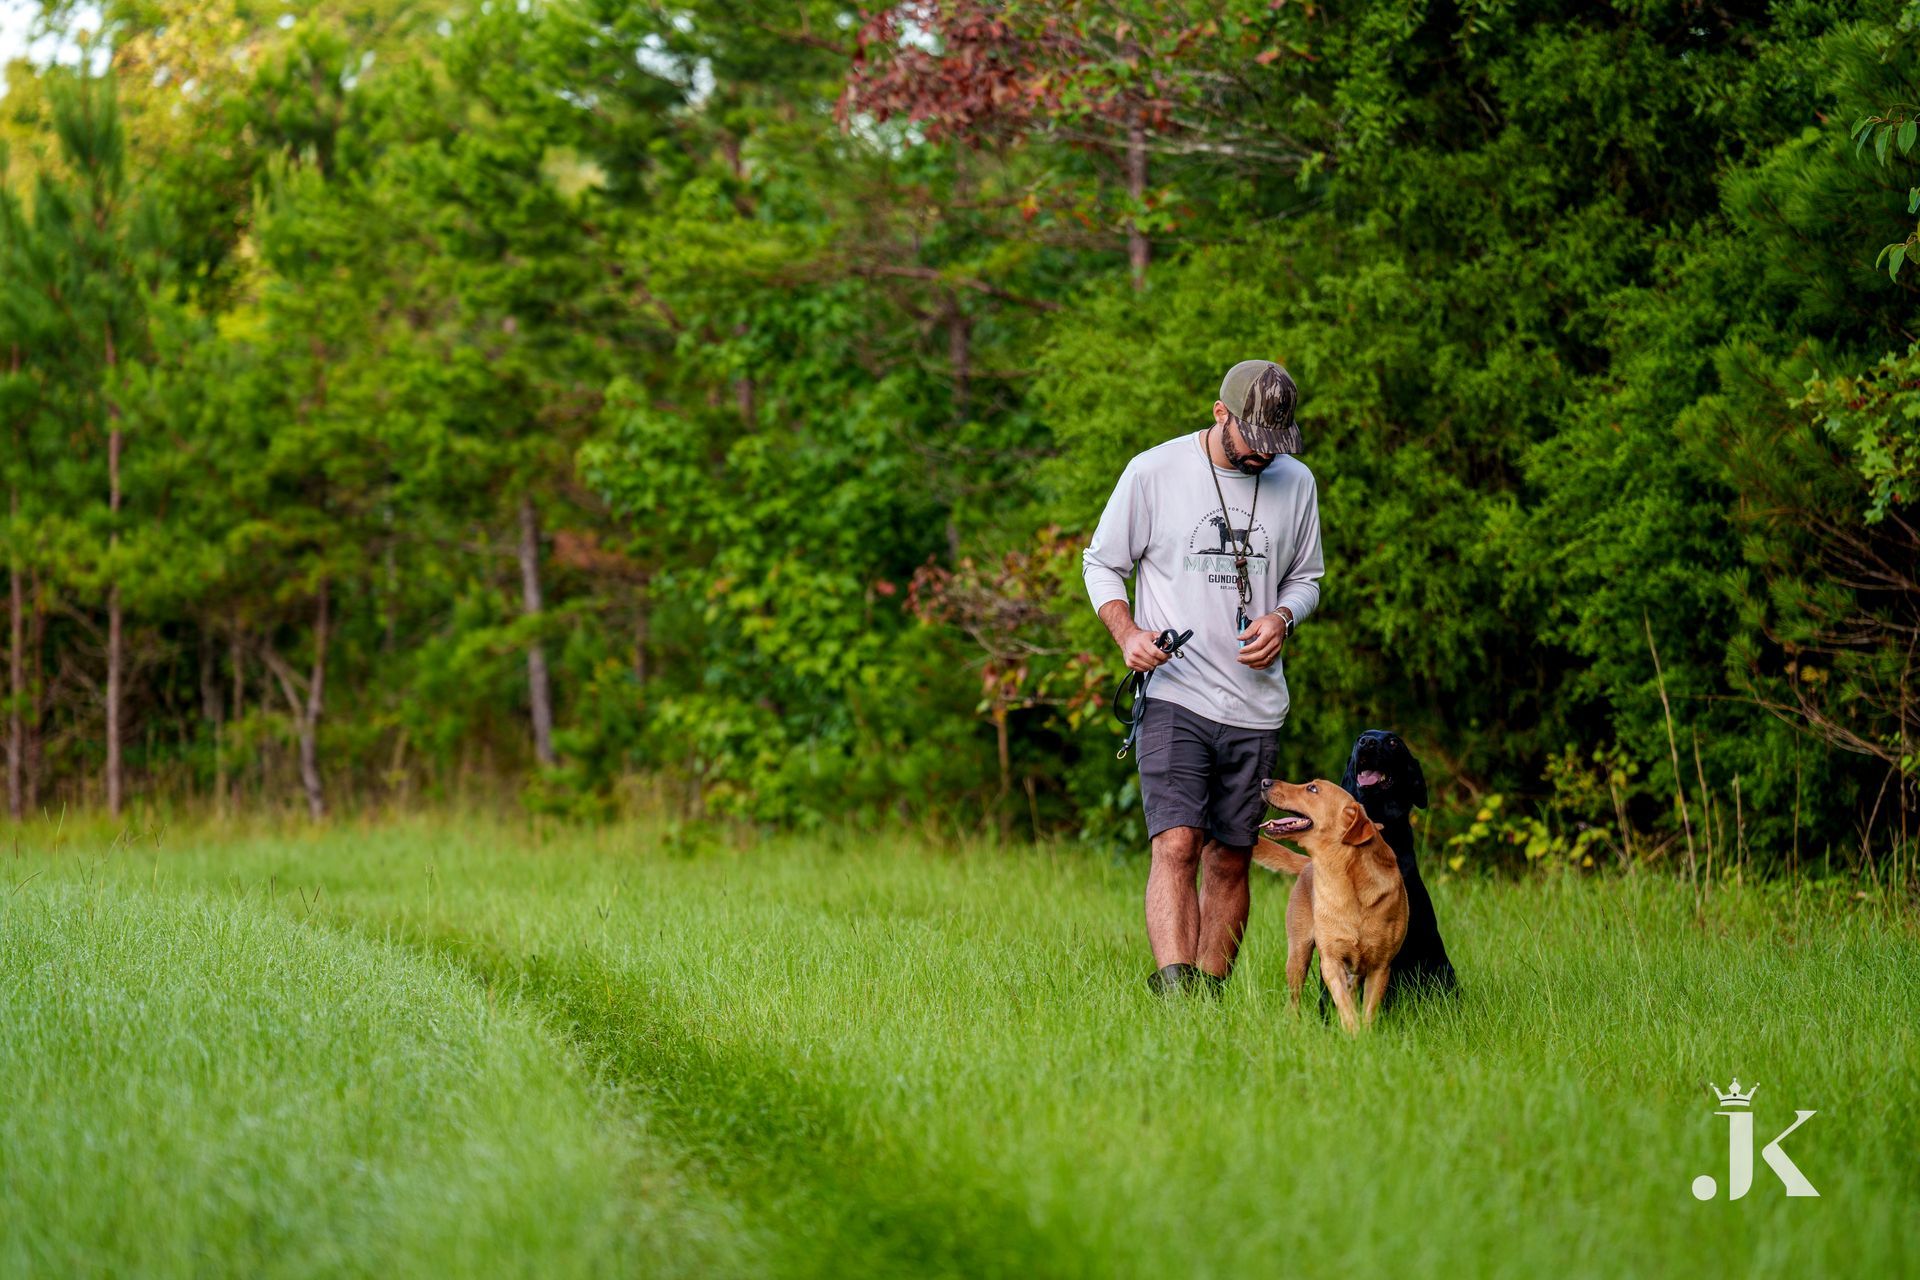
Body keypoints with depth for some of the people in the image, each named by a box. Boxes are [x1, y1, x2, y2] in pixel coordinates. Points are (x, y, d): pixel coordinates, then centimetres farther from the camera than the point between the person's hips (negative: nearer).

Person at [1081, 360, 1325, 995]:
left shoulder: (1295, 482, 7)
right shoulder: (1152, 473, -3)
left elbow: (1306, 578, 19)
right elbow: (1100, 563, 6)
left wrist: (1282, 618, -3)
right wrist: (1128, 633, -12)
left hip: (1254, 708, 4)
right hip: (1174, 697, -4)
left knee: (1230, 861, 7)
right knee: (1177, 844, -19)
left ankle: (1211, 995, 15)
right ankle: (1174, 991, -29)